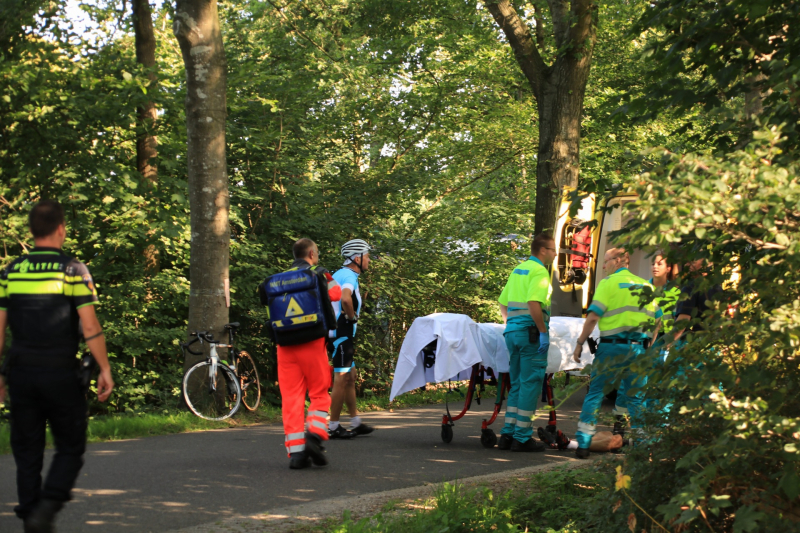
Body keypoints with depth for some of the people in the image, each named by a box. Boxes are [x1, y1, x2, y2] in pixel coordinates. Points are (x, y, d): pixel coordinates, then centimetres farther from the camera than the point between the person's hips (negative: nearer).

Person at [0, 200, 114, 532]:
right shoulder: (73, 270, -6)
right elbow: (90, 327, -10)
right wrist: (105, 370, -2)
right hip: (61, 374, -3)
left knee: (27, 452, 11)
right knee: (69, 449, 8)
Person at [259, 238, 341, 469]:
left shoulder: (274, 282, 10)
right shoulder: (318, 275, 2)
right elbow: (335, 294, 16)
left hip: (285, 346, 3)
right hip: (313, 344, -3)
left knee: (291, 397, 3)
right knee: (319, 393, 8)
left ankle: (295, 451, -2)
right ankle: (315, 434, -13)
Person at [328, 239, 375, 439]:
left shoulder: (338, 274, 17)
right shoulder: (349, 276, -15)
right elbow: (345, 299, -35)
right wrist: (352, 317, -18)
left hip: (340, 333, 11)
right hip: (342, 332, -11)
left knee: (350, 377, 14)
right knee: (342, 379, -7)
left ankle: (356, 423, 20)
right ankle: (334, 427, -4)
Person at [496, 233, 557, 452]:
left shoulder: (517, 270, 18)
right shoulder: (539, 271, -10)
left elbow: (503, 304, 20)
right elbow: (533, 303, -23)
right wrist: (543, 332, -20)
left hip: (512, 332, 9)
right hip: (531, 332, -9)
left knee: (517, 384, 14)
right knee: (530, 384, -3)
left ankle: (508, 434, 14)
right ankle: (522, 438, -2)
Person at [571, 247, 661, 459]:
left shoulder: (608, 283, -3)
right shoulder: (645, 285, 14)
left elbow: (593, 316, -10)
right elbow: (657, 319, 15)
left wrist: (580, 343, -5)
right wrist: (647, 345, 24)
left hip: (612, 346, -4)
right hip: (638, 347, 4)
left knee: (595, 391, 4)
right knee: (636, 396, 12)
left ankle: (583, 442, 0)